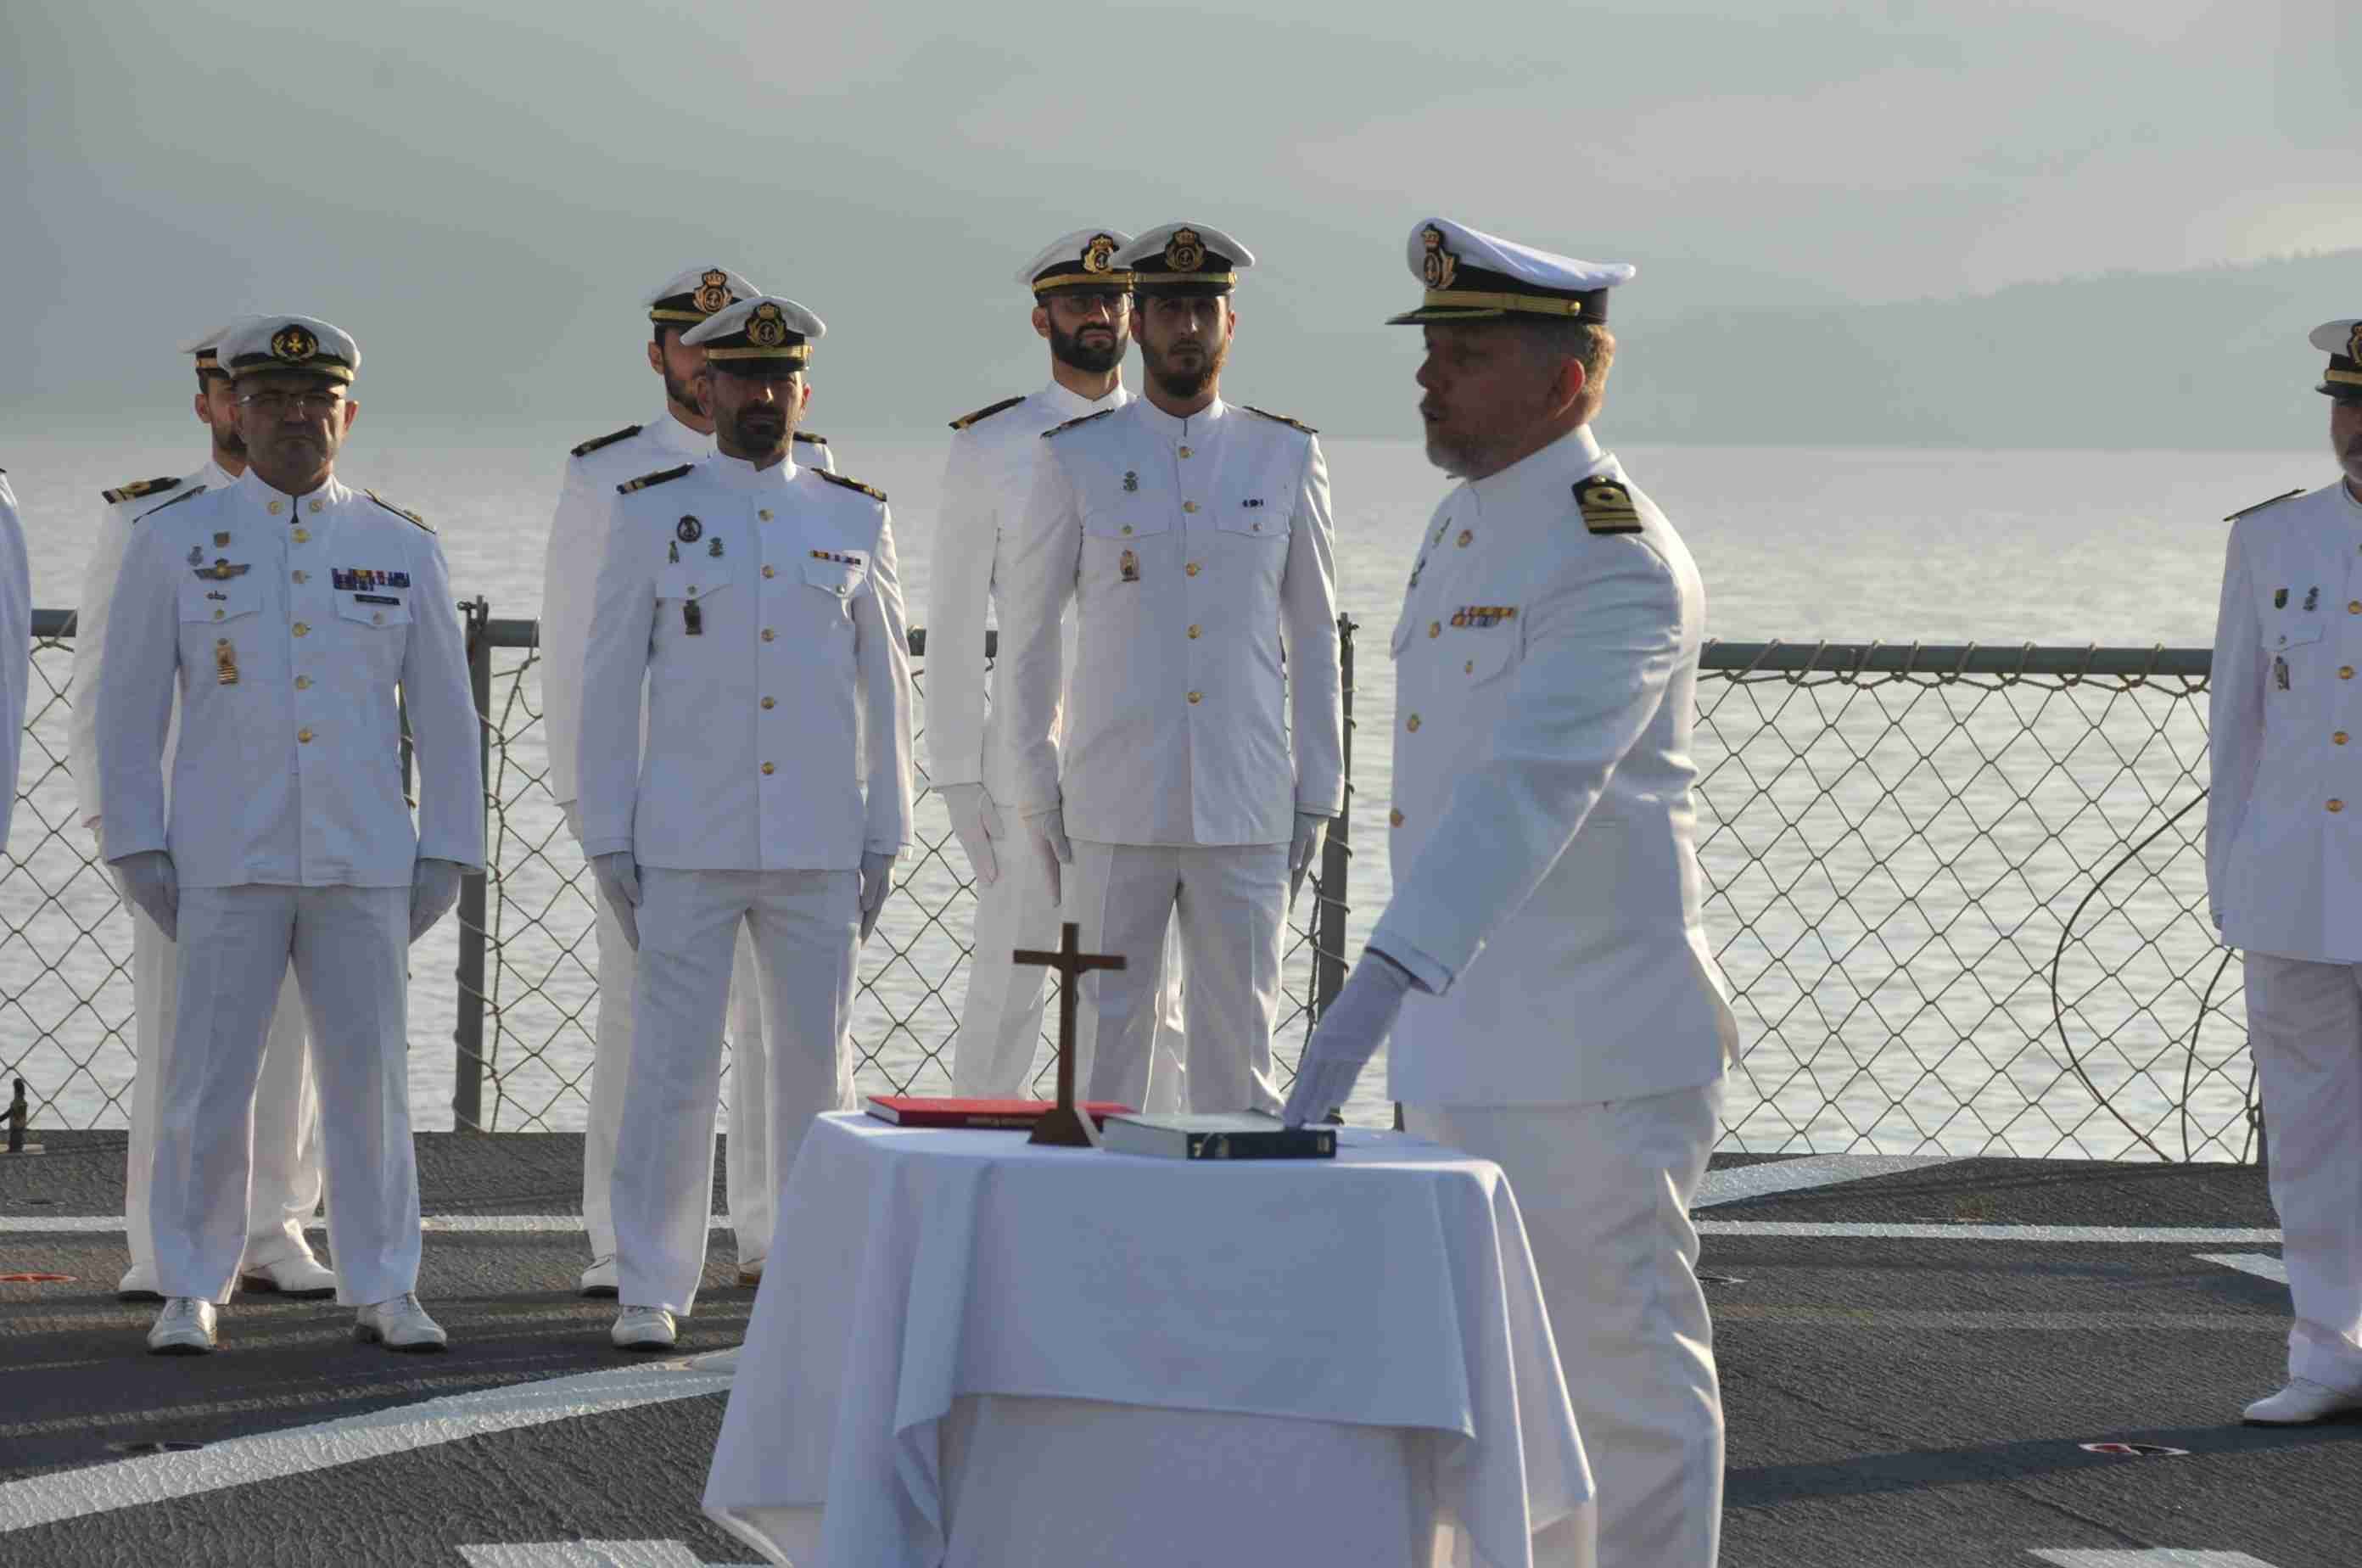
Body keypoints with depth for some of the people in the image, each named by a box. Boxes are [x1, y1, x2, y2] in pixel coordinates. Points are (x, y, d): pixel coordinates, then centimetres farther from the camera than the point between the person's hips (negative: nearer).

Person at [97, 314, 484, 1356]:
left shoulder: (402, 549, 8)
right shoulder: (175, 540, 4)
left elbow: (444, 714, 10)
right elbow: (128, 707, 4)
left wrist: (448, 853, 4)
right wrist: (137, 848, -2)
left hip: (366, 869, 1)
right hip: (227, 868, -1)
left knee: (370, 1081, 2)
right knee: (208, 1087, -1)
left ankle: (382, 1293, 9)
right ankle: (190, 1296, 8)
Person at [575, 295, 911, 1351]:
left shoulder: (855, 524, 8)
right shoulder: (651, 517, 2)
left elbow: (887, 693, 10)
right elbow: (608, 689, 3)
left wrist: (885, 841, 6)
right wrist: (608, 842, -1)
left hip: (818, 853, 2)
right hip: (686, 852, -2)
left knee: (818, 1066, 5)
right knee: (673, 1066, -4)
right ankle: (651, 1293, 1)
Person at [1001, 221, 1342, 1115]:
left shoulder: (1286, 457, 7)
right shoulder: (1076, 461, 3)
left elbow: (1314, 638, 11)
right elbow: (1027, 633, 8)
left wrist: (1317, 798, 7)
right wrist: (1038, 796, 4)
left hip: (1248, 814, 1)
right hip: (1114, 817, -1)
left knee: (1239, 1054, 3)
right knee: (1105, 1049, 1)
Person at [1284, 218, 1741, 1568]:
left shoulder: (1618, 565, -18)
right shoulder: (1468, 529, 13)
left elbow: (1527, 792, -31)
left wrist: (1380, 985, -40)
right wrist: (1404, 1001, 20)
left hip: (1593, 1049, -9)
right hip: (1468, 1039, 10)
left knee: (1626, 1370, -1)